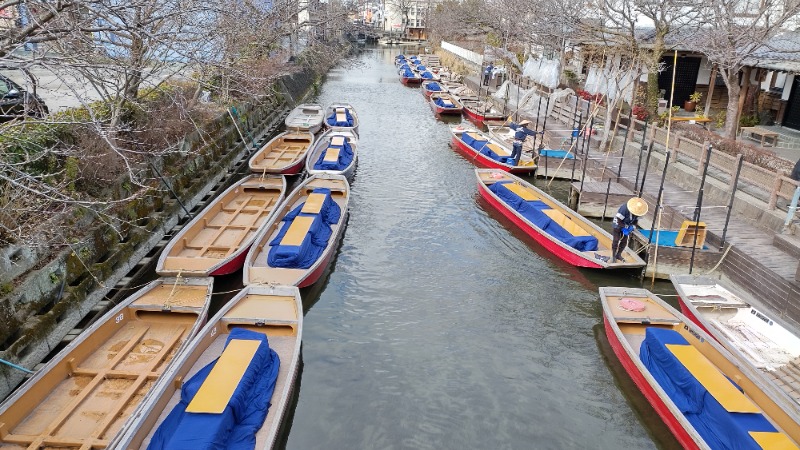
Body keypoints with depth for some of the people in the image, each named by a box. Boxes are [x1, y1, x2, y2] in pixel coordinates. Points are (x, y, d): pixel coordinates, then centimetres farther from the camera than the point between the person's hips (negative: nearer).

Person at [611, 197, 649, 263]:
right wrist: (626, 227, -25)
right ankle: (613, 256, 4)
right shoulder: (624, 208, -33)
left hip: (627, 226, 6)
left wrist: (633, 227, -16)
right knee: (616, 240, -6)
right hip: (618, 225, -6)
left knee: (624, 241, 8)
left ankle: (618, 255, 24)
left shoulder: (637, 210, -12)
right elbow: (619, 221, -30)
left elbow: (636, 220, 2)